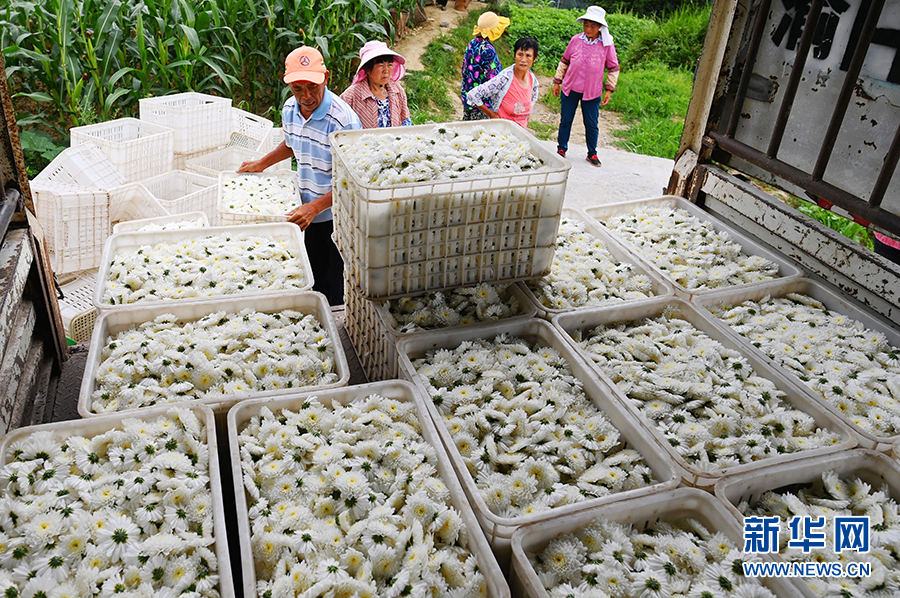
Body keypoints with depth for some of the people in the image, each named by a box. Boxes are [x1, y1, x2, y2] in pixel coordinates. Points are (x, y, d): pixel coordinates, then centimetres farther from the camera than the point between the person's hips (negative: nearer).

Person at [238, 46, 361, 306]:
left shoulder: (343, 121, -24)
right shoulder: (289, 109, -1)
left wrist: (314, 207, -30)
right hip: (310, 215, 7)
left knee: (336, 289, 1)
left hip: (338, 218, -7)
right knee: (315, 278, 20)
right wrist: (262, 163, 23)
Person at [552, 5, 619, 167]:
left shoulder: (607, 45, -6)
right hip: (570, 89, 1)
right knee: (565, 120, 9)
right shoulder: (575, 40, -4)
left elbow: (613, 68, 3)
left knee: (591, 124, 8)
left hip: (592, 92, -1)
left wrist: (609, 90, 0)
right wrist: (557, 82, 9)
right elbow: (564, 61, 8)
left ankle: (592, 153, 23)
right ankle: (561, 149, 25)